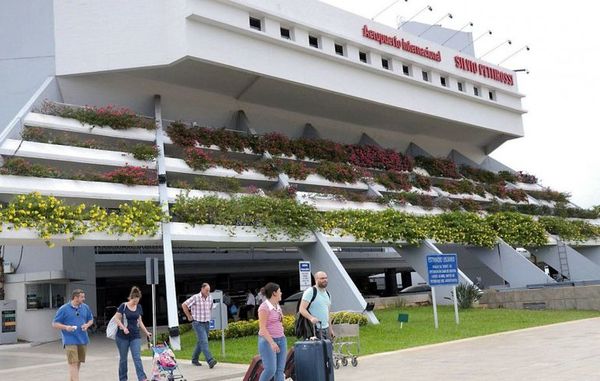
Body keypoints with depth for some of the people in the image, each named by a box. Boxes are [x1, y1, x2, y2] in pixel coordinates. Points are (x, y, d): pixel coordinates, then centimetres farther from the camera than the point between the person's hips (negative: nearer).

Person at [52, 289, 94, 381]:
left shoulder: (85, 307, 7)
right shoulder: (64, 309, -6)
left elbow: (91, 319, 19)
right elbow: (54, 324, -3)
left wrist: (87, 324, -3)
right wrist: (66, 327, -20)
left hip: (82, 340, 5)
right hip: (70, 341, -5)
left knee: (78, 363, 13)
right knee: (73, 363, -12)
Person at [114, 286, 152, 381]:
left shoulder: (139, 307, 8)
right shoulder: (123, 306, -6)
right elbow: (116, 319, -7)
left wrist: (146, 332, 9)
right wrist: (123, 327, -21)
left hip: (135, 336, 3)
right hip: (122, 336, -3)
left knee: (137, 358, -7)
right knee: (123, 358, 8)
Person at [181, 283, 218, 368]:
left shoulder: (210, 298, 6)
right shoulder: (195, 298, -12)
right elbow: (184, 305, -9)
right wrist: (189, 317, -6)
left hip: (206, 323, 6)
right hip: (198, 323, -6)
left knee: (200, 342, 14)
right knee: (204, 342, -16)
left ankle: (194, 359, 30)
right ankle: (210, 361, -25)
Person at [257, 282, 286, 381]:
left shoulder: (278, 306, 13)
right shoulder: (264, 307, -12)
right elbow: (262, 328, -17)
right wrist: (272, 342, -23)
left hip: (281, 340, 8)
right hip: (267, 340, -8)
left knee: (280, 370, 2)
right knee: (270, 369, -12)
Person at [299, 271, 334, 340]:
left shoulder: (327, 294, 16)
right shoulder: (310, 292, -8)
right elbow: (302, 309, -15)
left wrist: (330, 328, 18)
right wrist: (311, 318, -32)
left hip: (326, 328, 8)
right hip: (315, 329, -8)